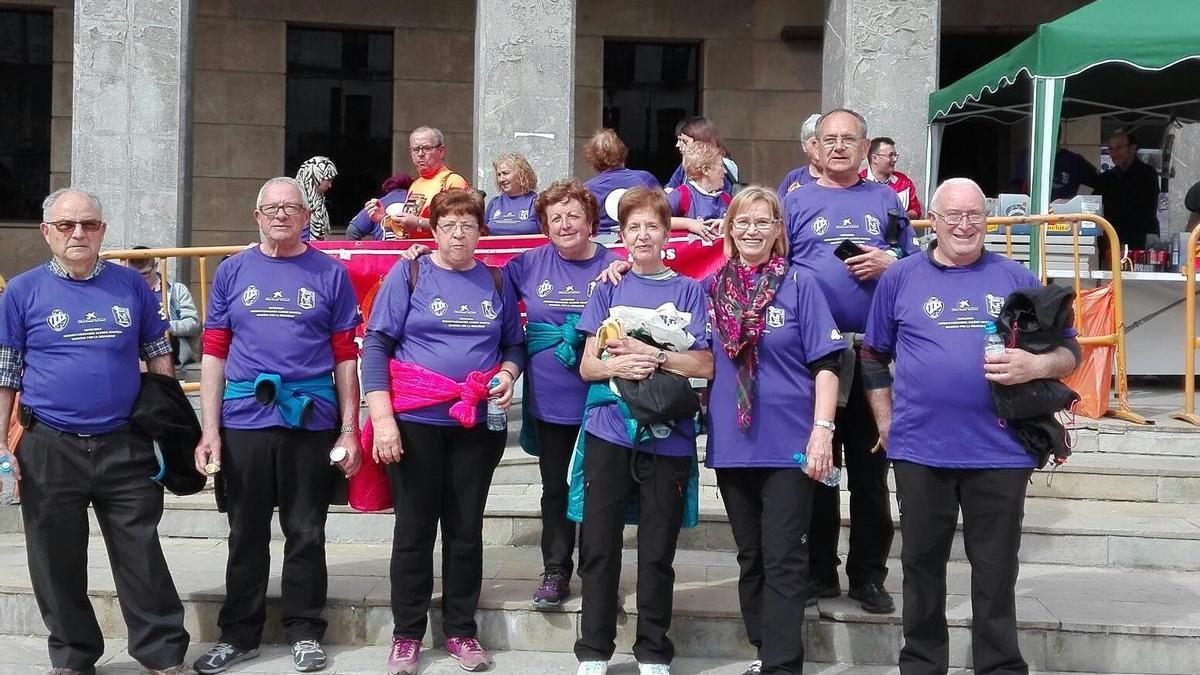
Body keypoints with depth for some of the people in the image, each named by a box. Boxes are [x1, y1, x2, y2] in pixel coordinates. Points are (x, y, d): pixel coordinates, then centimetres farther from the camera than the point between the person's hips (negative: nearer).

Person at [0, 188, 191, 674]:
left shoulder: (131, 285, 5)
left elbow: (158, 357, 12)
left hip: (126, 447, 0)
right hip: (49, 451, 0)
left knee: (142, 558, 3)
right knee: (57, 562, 9)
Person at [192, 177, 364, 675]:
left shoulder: (331, 274, 4)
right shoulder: (232, 272, 7)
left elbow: (345, 356, 4)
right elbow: (214, 353, 6)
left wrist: (349, 429, 0)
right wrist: (209, 429, -1)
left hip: (312, 422, -1)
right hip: (243, 421, 1)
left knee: (306, 533, 8)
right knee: (247, 533, 10)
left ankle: (304, 631, 21)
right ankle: (239, 633, 22)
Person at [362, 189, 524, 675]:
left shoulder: (496, 281, 9)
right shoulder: (408, 274, -1)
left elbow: (514, 343, 16)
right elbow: (376, 345, -6)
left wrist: (508, 372, -7)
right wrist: (382, 417, -15)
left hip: (479, 422, 3)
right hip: (416, 421, -2)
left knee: (466, 529, 9)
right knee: (415, 528, 4)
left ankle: (461, 630, 21)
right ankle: (407, 635, 16)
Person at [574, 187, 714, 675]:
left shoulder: (689, 291, 5)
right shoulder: (609, 290, 9)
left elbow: (704, 365, -2)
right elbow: (588, 366, 5)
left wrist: (649, 353, -15)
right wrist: (620, 365, -16)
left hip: (667, 437, -1)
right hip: (609, 433, 1)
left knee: (657, 552, 5)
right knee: (599, 546, 3)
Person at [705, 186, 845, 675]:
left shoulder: (800, 285, -2)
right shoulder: (712, 287, 8)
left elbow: (825, 363, -6)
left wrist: (823, 429, -14)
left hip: (789, 444, -4)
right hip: (731, 443, 4)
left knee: (783, 560, -3)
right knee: (750, 557, 13)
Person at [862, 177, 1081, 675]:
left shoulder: (1016, 278, 6)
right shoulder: (900, 278, 6)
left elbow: (1069, 350, 8)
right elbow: (874, 356, 13)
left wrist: (1035, 365, -13)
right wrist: (886, 422, 5)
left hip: (1000, 452, 0)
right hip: (919, 450, 1)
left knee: (996, 572, 7)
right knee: (922, 565, 12)